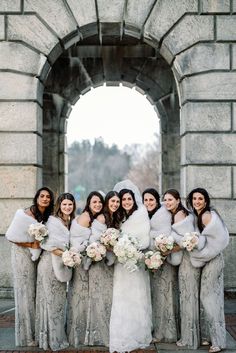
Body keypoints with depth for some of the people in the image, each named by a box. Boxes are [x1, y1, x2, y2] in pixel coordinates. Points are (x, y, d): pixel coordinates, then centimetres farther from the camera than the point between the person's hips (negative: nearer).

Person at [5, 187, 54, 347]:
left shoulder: (47, 217, 4)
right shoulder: (24, 214, -15)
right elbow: (10, 236, -15)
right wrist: (31, 245, -15)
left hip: (37, 256, 6)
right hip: (23, 255, -6)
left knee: (36, 293, 8)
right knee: (26, 293, 1)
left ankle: (36, 332, 18)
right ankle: (26, 336, 11)